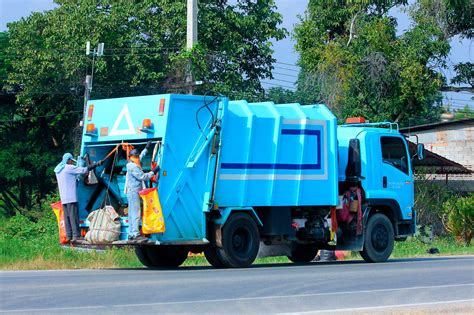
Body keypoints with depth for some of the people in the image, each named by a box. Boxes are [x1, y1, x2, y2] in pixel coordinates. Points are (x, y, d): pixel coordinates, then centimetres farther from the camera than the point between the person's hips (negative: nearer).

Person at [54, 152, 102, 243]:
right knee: (73, 216, -9)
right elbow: (84, 170, -9)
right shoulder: (69, 168, -8)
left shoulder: (58, 169, 16)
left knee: (67, 217, 7)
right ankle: (76, 235, -14)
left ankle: (69, 236, 5)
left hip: (63, 198, 8)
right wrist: (97, 164, -4)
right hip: (71, 197, -8)